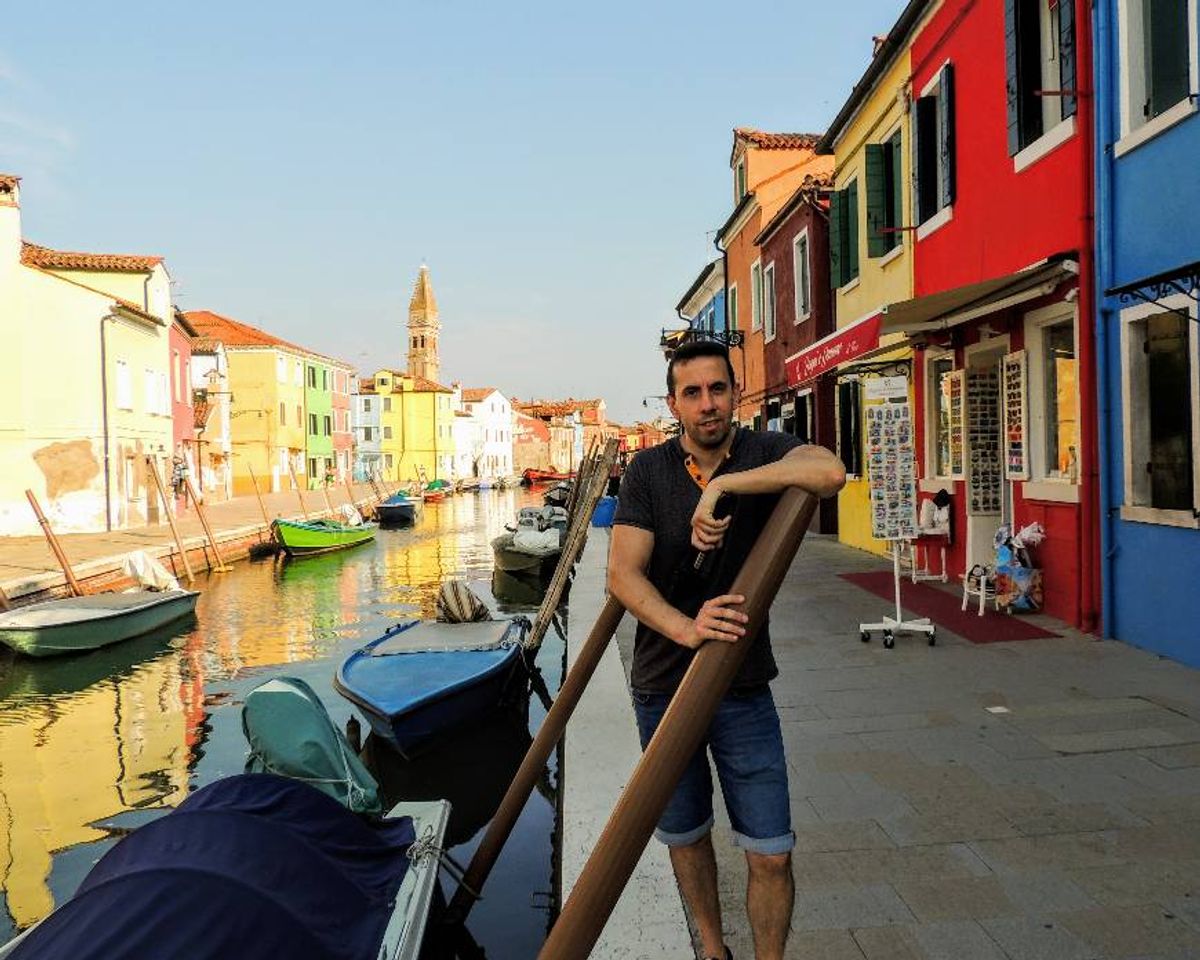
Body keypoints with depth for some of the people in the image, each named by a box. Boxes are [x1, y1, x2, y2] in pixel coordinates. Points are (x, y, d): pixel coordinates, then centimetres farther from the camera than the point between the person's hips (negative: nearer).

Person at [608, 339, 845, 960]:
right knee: (685, 837, 19)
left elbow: (830, 473, -31)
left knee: (771, 854, 2)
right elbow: (623, 574, -16)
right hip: (662, 688, 1)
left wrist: (723, 484, -31)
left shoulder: (765, 453, -7)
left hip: (743, 689, -1)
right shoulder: (647, 472, -6)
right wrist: (686, 629, -33)